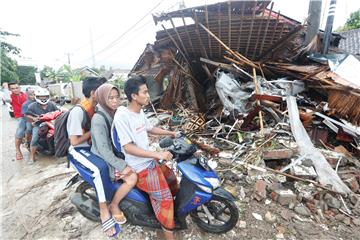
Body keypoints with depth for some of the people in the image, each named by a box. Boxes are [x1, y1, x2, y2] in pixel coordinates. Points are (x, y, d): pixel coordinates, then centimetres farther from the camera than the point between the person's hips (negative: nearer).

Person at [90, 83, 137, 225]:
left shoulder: (116, 113, 1)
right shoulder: (98, 119, -25)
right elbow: (103, 149, -27)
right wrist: (122, 166, -25)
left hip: (117, 153, 8)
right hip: (104, 159, -8)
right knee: (132, 178, -20)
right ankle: (113, 205, 6)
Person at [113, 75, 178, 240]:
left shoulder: (140, 111, 2)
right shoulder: (122, 116, -24)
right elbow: (128, 147, -27)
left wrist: (170, 133, 13)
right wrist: (158, 155, -31)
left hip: (150, 160, 9)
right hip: (140, 168, -9)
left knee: (172, 179, 20)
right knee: (164, 198, -12)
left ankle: (174, 209, 46)